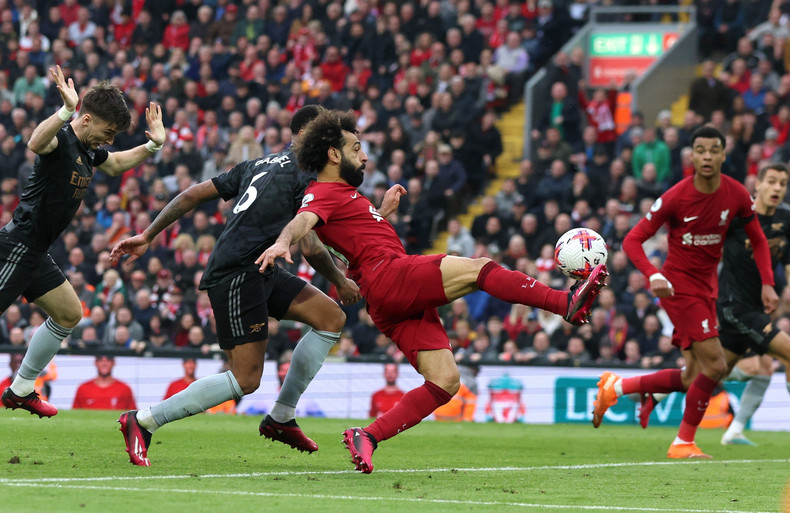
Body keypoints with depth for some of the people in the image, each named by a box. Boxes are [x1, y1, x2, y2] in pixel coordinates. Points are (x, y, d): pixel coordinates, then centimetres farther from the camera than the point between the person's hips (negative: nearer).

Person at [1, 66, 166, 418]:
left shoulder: (89, 150, 12)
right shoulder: (61, 138, -16)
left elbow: (115, 164, 36)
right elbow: (35, 143, -42)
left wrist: (153, 144, 24)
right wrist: (67, 110, -54)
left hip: (35, 255, 10)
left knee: (69, 314, 15)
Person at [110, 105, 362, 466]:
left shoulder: (260, 165, 19)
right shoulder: (308, 175, -6)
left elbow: (193, 195, 15)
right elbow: (310, 248, -13)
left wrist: (147, 236, 18)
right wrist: (341, 283, 5)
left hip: (257, 273, 10)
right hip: (237, 275, -10)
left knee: (331, 318, 8)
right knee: (246, 378, -10)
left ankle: (280, 418, 11)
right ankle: (142, 422, -6)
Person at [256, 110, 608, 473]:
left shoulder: (343, 194, 32)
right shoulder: (322, 194, 1)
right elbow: (303, 222, -22)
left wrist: (383, 210, 41)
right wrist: (282, 243, -42)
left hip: (405, 300, 10)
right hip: (387, 273, -10)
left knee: (445, 381, -4)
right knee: (478, 268, -18)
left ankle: (367, 438, -10)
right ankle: (567, 304, -24)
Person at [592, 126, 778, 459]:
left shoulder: (737, 195, -5)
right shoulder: (675, 198, -18)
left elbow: (758, 241, 10)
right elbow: (632, 241, -14)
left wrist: (767, 284, -3)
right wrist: (653, 276, -31)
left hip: (706, 287, 6)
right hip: (679, 286, -6)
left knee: (693, 378, 8)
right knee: (715, 365, -16)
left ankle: (615, 387, 25)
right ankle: (684, 442, 0)